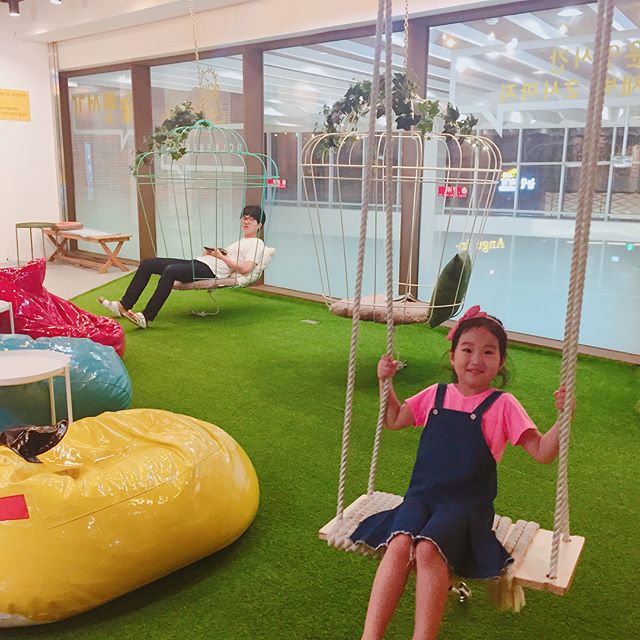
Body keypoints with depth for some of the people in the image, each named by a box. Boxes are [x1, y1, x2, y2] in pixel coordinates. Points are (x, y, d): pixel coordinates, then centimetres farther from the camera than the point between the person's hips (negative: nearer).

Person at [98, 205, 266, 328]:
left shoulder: (257, 244, 3)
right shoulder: (241, 241, 32)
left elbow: (245, 269, -13)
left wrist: (220, 256, -10)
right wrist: (209, 252, 8)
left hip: (211, 271, -10)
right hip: (198, 262, 10)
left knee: (170, 271, -37)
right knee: (147, 264, 0)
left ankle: (146, 317, -35)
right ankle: (123, 306, -2)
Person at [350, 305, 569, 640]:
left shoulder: (502, 405, 1)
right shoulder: (436, 395, 11)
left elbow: (542, 452, -3)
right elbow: (393, 420, 25)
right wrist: (386, 382, 12)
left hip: (466, 503, -3)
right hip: (422, 493, 3)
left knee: (428, 550, -33)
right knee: (399, 544, -28)